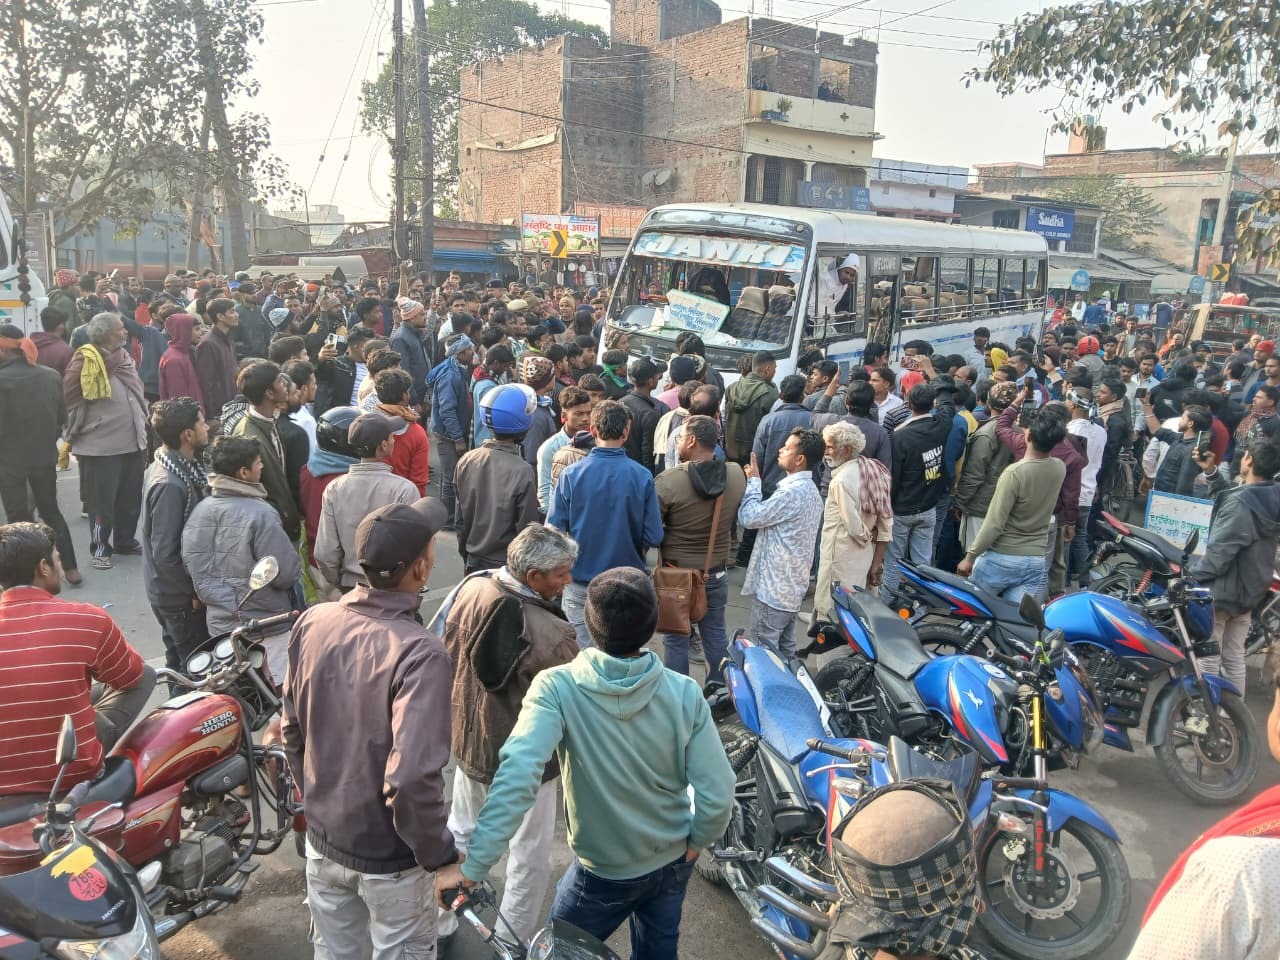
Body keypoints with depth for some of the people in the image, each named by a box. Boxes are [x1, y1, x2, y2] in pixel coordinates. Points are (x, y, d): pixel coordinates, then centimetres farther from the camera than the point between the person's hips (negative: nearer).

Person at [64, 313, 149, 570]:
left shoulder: (124, 358, 11)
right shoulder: (85, 362, -13)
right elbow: (68, 399, -9)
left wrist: (141, 428, 18)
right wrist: (77, 432, -4)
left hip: (133, 442, 7)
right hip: (101, 446, -7)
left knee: (131, 498, 15)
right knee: (102, 501, 2)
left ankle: (126, 541, 29)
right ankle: (100, 548, 15)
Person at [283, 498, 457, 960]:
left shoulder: (312, 622, -10)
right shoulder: (418, 652, -30)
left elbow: (292, 731, 2)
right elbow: (411, 778, -33)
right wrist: (439, 855, -17)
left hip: (322, 840, 6)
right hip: (387, 858, -5)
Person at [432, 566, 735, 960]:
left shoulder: (557, 688, -25)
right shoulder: (684, 693, -19)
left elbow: (517, 775, -37)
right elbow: (717, 793, -18)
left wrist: (473, 865, -34)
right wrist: (694, 842, 0)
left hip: (605, 871, -2)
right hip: (673, 860, 3)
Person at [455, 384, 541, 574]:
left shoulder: (466, 461, -5)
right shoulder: (523, 472, -21)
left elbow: (460, 519, 4)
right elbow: (527, 529, -15)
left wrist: (466, 555, 16)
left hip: (474, 562, 5)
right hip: (509, 566, -5)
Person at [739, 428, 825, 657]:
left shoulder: (792, 492, -22)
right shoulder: (810, 490, 12)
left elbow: (748, 517, -18)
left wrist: (753, 481, -8)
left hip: (773, 587, -10)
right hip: (793, 586, 10)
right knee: (784, 649, 17)